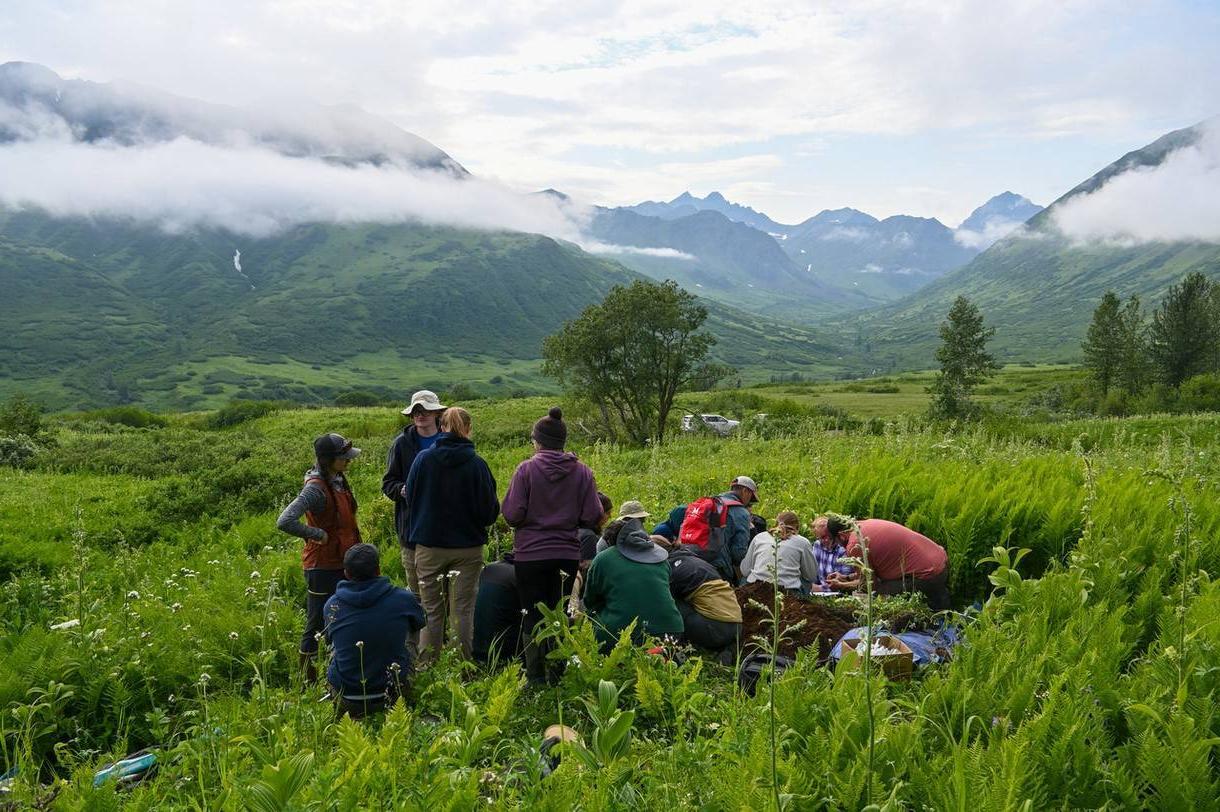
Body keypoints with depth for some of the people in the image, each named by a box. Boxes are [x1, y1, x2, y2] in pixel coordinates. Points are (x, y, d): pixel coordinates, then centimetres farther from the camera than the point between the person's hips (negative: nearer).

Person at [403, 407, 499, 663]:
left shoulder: (423, 459, -6)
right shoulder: (476, 464, -11)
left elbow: (409, 497, 5)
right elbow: (490, 509, -5)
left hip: (429, 545, 1)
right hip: (467, 546, -1)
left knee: (431, 610, 11)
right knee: (463, 610, 7)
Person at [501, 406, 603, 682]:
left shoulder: (527, 469, -10)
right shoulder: (582, 471, -3)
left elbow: (512, 514, -14)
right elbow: (593, 517, -4)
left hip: (531, 554, -2)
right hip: (568, 554, 2)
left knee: (533, 617, 10)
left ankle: (536, 677, 14)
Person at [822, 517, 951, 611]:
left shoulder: (854, 546, -16)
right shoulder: (867, 523, 11)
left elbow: (870, 583, -2)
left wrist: (841, 585, 12)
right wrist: (846, 578, 25)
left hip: (927, 577, -10)